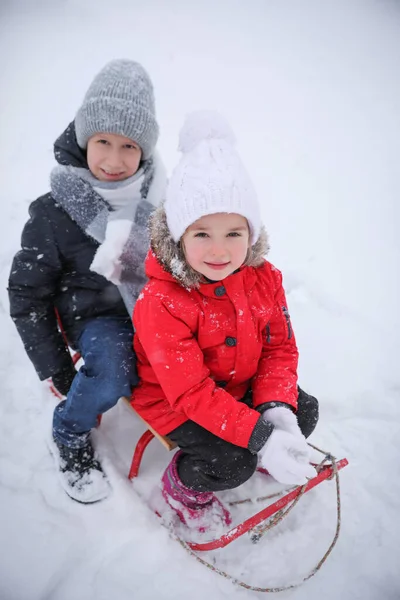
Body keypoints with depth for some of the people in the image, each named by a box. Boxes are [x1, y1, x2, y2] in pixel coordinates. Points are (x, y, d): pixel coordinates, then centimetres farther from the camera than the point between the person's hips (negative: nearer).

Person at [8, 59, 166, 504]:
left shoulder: (158, 196, -5)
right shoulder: (54, 214, -14)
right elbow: (26, 294, -5)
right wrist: (55, 367, -4)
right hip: (96, 315, -3)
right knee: (113, 375, -31)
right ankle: (69, 439, 3)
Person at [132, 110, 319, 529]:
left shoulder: (263, 277, -13)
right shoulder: (160, 303, -32)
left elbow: (280, 348, -6)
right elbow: (192, 393, -30)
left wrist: (276, 409, -23)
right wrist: (259, 435, -37)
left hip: (241, 385, 6)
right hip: (174, 400, -6)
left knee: (304, 412, 1)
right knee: (234, 464, -20)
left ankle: (258, 452, 32)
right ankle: (182, 486, 15)